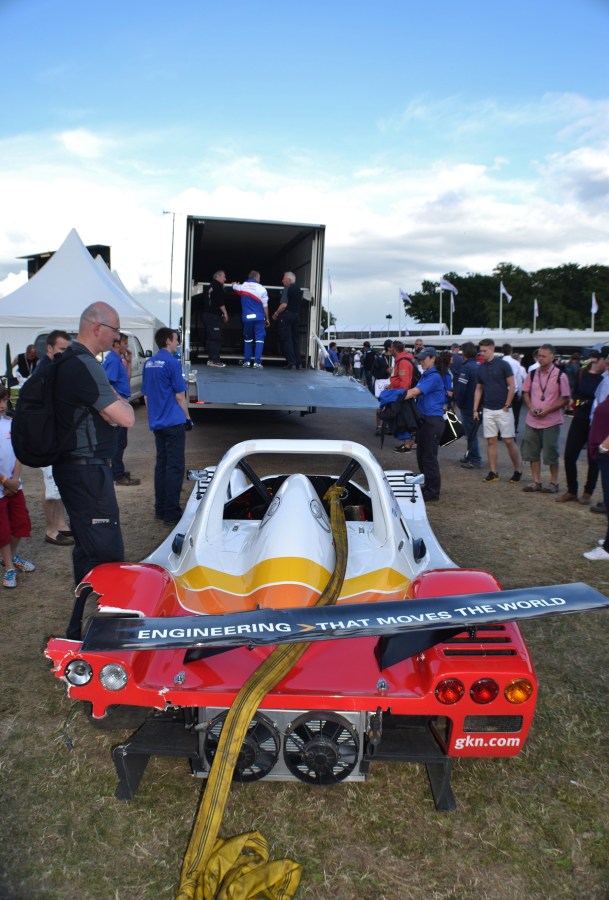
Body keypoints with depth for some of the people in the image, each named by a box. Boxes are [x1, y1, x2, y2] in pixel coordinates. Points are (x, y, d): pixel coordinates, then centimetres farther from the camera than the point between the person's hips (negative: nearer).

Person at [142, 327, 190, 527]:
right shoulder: (172, 362, -12)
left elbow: (146, 394, 16)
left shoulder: (149, 363, 10)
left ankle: (160, 509, 18)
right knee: (175, 467, -4)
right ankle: (172, 513, -4)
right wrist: (187, 417, 0)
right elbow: (179, 395, -10)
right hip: (173, 422, -8)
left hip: (157, 423, 8)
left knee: (161, 464, 13)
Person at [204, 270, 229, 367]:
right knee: (216, 338, -10)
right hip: (214, 315, -10)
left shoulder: (211, 285, 20)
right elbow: (220, 301, -16)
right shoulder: (218, 286, -8)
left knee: (210, 337, 11)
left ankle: (210, 359, 15)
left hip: (208, 314, 10)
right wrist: (225, 313, -10)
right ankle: (215, 360, -13)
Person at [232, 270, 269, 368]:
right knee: (259, 339, -1)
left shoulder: (242, 286, 5)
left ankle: (246, 361, 13)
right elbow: (265, 306, -4)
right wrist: (267, 319, 6)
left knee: (248, 339, 16)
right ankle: (257, 362, -11)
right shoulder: (261, 289, -5)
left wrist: (235, 284, 52)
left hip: (247, 318, 3)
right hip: (259, 318, -3)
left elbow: (234, 286, 28)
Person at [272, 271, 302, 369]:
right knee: (295, 339, 10)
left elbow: (284, 305, -19)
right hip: (296, 316, 7)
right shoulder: (299, 290, 15)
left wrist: (276, 314, -9)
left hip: (286, 315, -7)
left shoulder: (287, 289, -10)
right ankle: (297, 363, 9)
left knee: (286, 340, -5)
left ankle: (291, 363, -11)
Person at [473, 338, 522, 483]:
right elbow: (478, 389, 13)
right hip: (488, 410, 5)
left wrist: (507, 406, -10)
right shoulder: (480, 368, 8)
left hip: (503, 410, -5)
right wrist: (475, 409, 7)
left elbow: (512, 387, -7)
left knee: (509, 441, -2)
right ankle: (493, 472, 11)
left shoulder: (503, 365, -7)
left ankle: (518, 470, 12)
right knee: (491, 441, 5)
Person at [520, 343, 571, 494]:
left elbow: (565, 399, -7)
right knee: (532, 452, 9)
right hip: (532, 421, 5)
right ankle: (536, 482, 20)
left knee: (551, 454, 4)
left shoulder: (560, 376, -9)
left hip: (551, 421, -4)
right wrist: (531, 407, -6)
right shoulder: (532, 374, 4)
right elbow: (525, 393, 13)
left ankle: (553, 483, 18)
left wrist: (547, 410, -17)